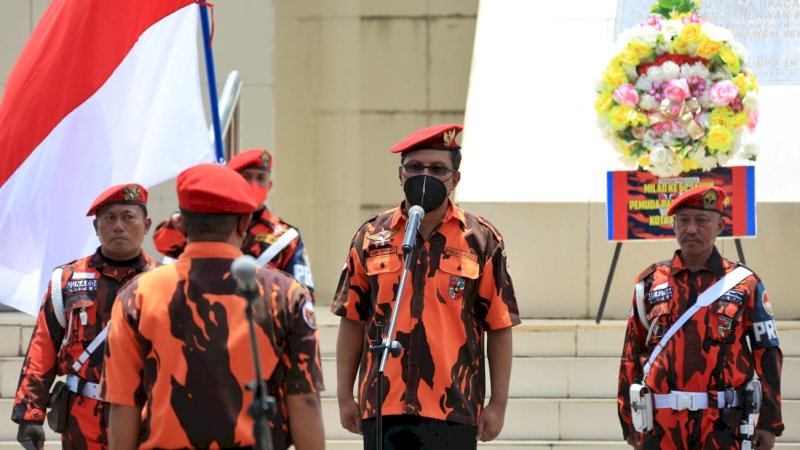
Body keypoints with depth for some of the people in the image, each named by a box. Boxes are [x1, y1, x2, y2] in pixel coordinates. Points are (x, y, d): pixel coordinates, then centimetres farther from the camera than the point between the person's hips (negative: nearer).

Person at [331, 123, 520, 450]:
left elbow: (499, 328, 3)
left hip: (453, 409, -2)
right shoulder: (372, 237, 8)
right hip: (381, 407, 2)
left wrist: (498, 403, -1)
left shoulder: (481, 240, 3)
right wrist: (345, 396, 6)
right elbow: (352, 321, 11)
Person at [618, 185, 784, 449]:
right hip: (662, 424, 2)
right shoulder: (650, 283, 10)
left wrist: (769, 423, -1)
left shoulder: (745, 284, 5)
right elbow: (631, 355, 12)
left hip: (723, 425, -2)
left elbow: (768, 355, 5)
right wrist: (629, 421, 8)